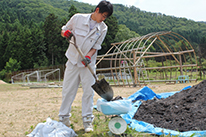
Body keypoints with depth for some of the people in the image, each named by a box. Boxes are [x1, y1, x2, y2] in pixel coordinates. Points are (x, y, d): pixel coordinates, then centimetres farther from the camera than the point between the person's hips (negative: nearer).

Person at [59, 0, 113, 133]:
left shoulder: (103, 28, -1)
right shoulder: (78, 18, -6)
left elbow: (96, 46, -1)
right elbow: (64, 30, 6)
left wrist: (89, 56, -19)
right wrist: (66, 33, -18)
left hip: (88, 63, 1)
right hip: (73, 61, -1)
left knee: (89, 91, -1)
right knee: (68, 90, 5)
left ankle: (87, 120, 10)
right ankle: (63, 117, 20)